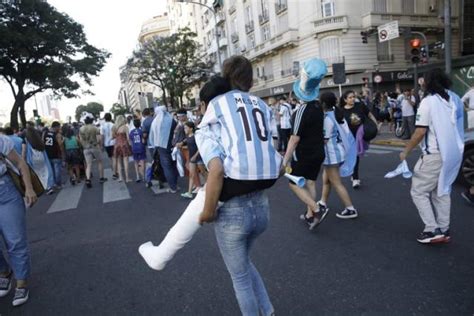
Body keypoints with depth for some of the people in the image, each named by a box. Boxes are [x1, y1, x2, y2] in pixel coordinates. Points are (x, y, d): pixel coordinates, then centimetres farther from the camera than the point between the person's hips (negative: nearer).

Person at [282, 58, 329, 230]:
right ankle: (310, 215, 21)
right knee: (310, 182, 15)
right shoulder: (318, 106, 0)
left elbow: (295, 139, -23)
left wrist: (286, 159, -18)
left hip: (304, 155, -7)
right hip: (318, 153, 8)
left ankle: (317, 209, -5)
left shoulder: (302, 110, -22)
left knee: (294, 183, 6)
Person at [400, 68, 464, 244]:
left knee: (419, 191, 3)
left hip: (435, 155, -8)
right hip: (453, 153, 8)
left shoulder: (428, 101, -13)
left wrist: (406, 152, -8)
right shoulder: (456, 99, 10)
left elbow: (420, 132, -17)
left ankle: (432, 230, 1)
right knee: (442, 191, 16)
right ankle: (443, 230, 20)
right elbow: (460, 126, 17)